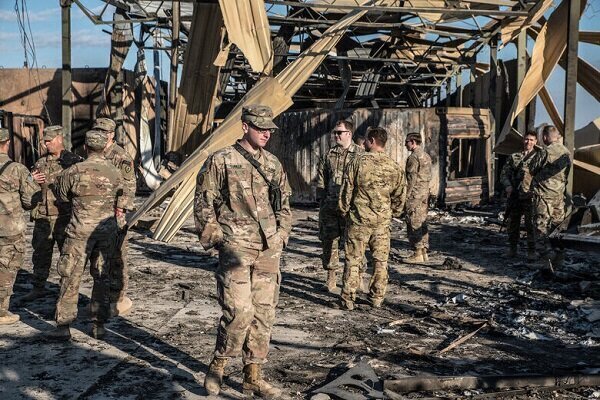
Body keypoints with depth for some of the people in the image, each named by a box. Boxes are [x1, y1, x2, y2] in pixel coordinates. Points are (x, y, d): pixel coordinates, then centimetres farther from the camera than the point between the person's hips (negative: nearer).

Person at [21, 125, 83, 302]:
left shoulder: (74, 161, -3)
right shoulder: (40, 164, 13)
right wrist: (33, 182, -4)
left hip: (64, 216, -5)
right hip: (43, 217, 5)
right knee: (40, 254, 11)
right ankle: (38, 287, 23)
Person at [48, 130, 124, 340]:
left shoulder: (75, 171, -10)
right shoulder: (114, 172, -1)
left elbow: (62, 195, 6)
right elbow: (120, 203, 8)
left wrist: (59, 180, 25)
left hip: (81, 230, -3)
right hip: (107, 230, 3)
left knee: (71, 277, 4)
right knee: (102, 277, 11)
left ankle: (63, 326, 5)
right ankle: (99, 325, 13)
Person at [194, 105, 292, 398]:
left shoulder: (274, 164, 13)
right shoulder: (221, 161, -3)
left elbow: (284, 204, 21)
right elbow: (203, 203, -2)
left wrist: (282, 235, 10)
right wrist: (214, 238, -6)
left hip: (269, 250, 6)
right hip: (236, 247, -5)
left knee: (264, 313, 7)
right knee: (239, 311, -13)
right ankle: (217, 366, 11)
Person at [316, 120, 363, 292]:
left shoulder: (359, 154, 1)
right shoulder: (329, 155, 12)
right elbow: (321, 178, 16)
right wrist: (321, 199, 8)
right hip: (330, 205, 4)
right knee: (329, 239, 5)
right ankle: (331, 275, 16)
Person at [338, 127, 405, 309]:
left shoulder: (358, 162, -9)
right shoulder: (395, 167, 0)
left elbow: (346, 190, -5)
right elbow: (399, 197, 7)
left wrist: (344, 211, 9)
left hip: (359, 219, -2)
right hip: (383, 221, 3)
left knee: (353, 260, 4)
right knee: (380, 260, 12)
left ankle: (347, 299, 8)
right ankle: (377, 298, 19)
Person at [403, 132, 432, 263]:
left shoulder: (414, 157, -13)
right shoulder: (426, 156, 16)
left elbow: (411, 178, -17)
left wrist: (406, 195, -14)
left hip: (415, 194, -9)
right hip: (425, 193, 9)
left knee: (414, 224, -5)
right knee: (422, 222, 12)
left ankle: (417, 254, -4)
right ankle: (424, 252, 16)